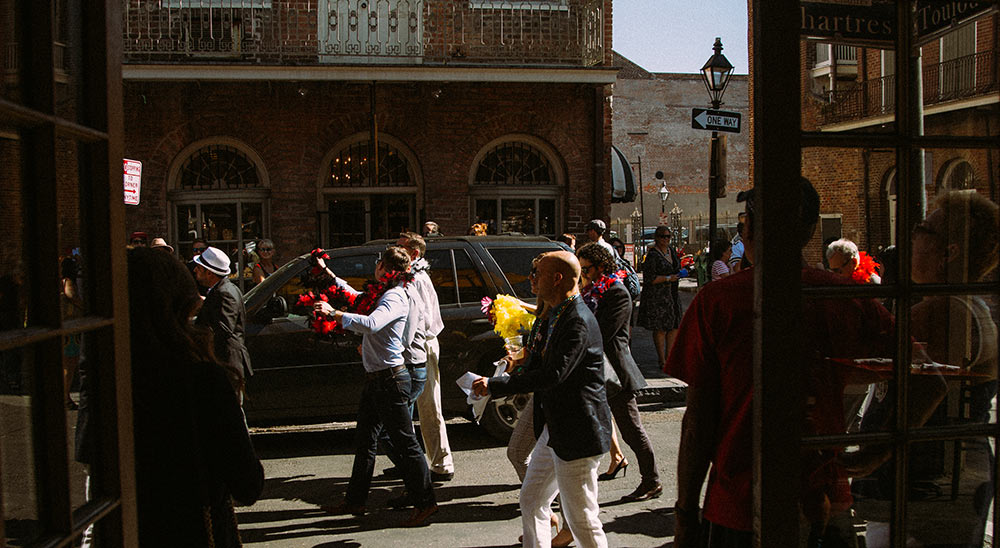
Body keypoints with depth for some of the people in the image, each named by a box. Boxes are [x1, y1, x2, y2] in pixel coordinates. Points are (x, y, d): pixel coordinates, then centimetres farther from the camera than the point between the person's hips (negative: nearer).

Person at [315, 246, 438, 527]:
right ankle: (355, 501, 26)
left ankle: (424, 502, 4)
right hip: (375, 378, 10)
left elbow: (371, 324, -36)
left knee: (405, 442, -4)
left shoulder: (395, 298, -17)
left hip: (390, 378, -10)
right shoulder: (380, 293, 13)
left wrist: (334, 313, -32)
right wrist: (327, 273, 32)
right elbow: (356, 297, 32)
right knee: (365, 440, 16)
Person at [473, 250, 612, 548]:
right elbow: (538, 366, 16)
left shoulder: (578, 322, -21)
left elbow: (554, 374, -29)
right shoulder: (553, 317, 11)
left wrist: (494, 385, -26)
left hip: (577, 434, -10)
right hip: (552, 430, 10)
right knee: (531, 501, 18)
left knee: (581, 518, 0)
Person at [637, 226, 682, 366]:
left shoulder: (671, 250, 10)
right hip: (657, 297, -8)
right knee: (660, 328, -4)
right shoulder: (652, 255, -15)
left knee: (675, 325, 10)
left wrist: (678, 274, 10)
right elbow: (649, 278, -18)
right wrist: (668, 278, -17)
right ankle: (662, 360, 5)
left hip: (672, 295, 8)